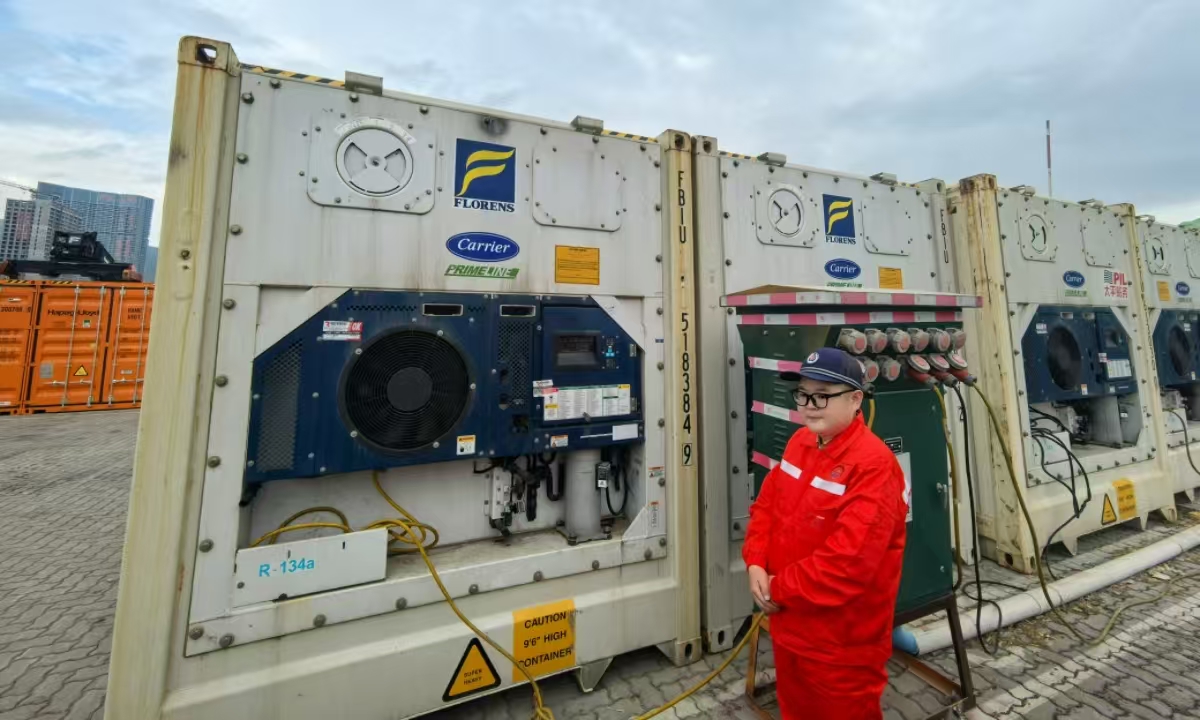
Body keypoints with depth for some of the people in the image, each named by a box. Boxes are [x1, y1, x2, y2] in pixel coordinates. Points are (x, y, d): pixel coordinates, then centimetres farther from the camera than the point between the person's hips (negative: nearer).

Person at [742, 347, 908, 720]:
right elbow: (765, 504, 5)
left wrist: (779, 589, -18)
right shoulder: (799, 441, -1)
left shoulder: (874, 466, -26)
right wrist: (755, 563, -9)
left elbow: (849, 561, -29)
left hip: (842, 645, -6)